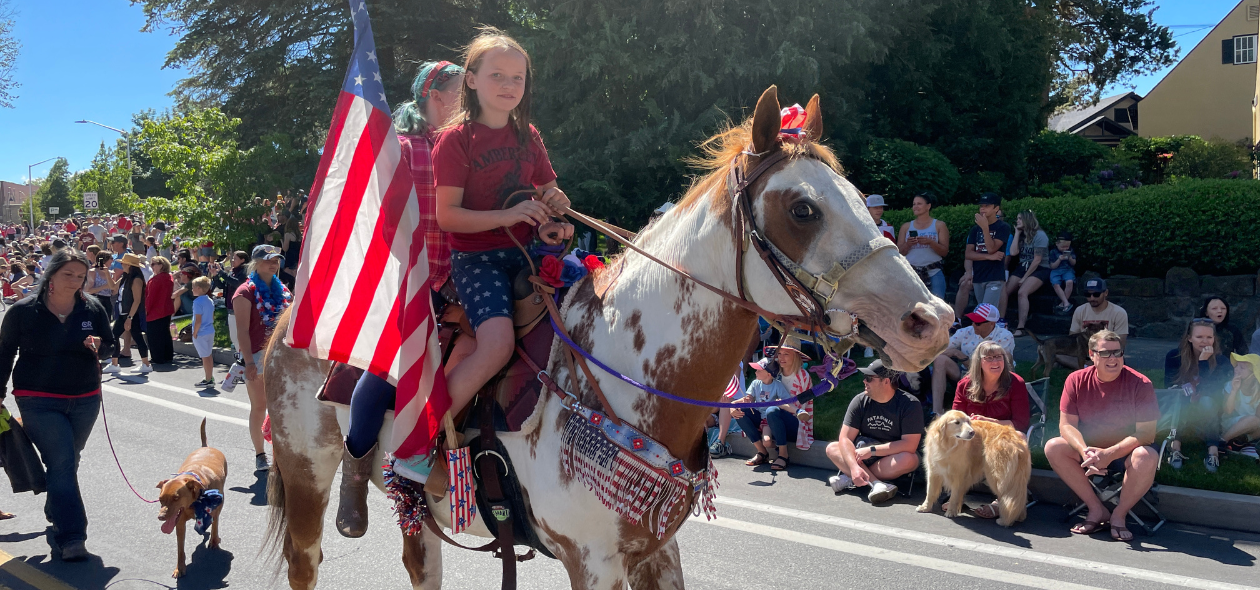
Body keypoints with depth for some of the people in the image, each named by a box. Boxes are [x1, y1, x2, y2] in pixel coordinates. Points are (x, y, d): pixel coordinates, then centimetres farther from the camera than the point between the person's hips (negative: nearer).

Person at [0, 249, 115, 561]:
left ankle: (57, 520, 37)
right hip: (39, 402, -3)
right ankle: (71, 536, -11)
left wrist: (98, 346, -15)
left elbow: (109, 344, 9)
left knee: (67, 463, 16)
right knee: (62, 464, -12)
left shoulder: (92, 308, -2)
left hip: (84, 400, 3)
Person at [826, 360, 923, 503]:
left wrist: (872, 450, -23)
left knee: (909, 459, -37)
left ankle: (848, 478, -31)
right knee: (832, 449, -19)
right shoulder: (860, 401, -8)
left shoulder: (910, 404, -17)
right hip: (863, 451, 3)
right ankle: (877, 484, -35)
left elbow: (910, 445, -24)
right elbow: (845, 438, -14)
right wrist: (854, 467, -31)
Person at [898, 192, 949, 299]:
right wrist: (908, 244, -11)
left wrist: (930, 242, -15)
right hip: (911, 273, 2)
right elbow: (899, 252, 8)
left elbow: (944, 251, 0)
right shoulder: (906, 226, 12)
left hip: (934, 273, -1)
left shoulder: (939, 225, 7)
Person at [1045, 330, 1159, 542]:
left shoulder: (1140, 384, -15)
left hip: (1125, 453, -3)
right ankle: (1097, 510, -13)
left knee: (1147, 457, -35)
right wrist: (1085, 451, -29)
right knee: (1053, 447, -22)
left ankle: (1119, 515, -13)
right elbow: (1067, 425, -8)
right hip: (1088, 448, 3)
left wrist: (1109, 454, -31)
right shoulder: (1076, 380, -7)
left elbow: (1146, 433, -18)